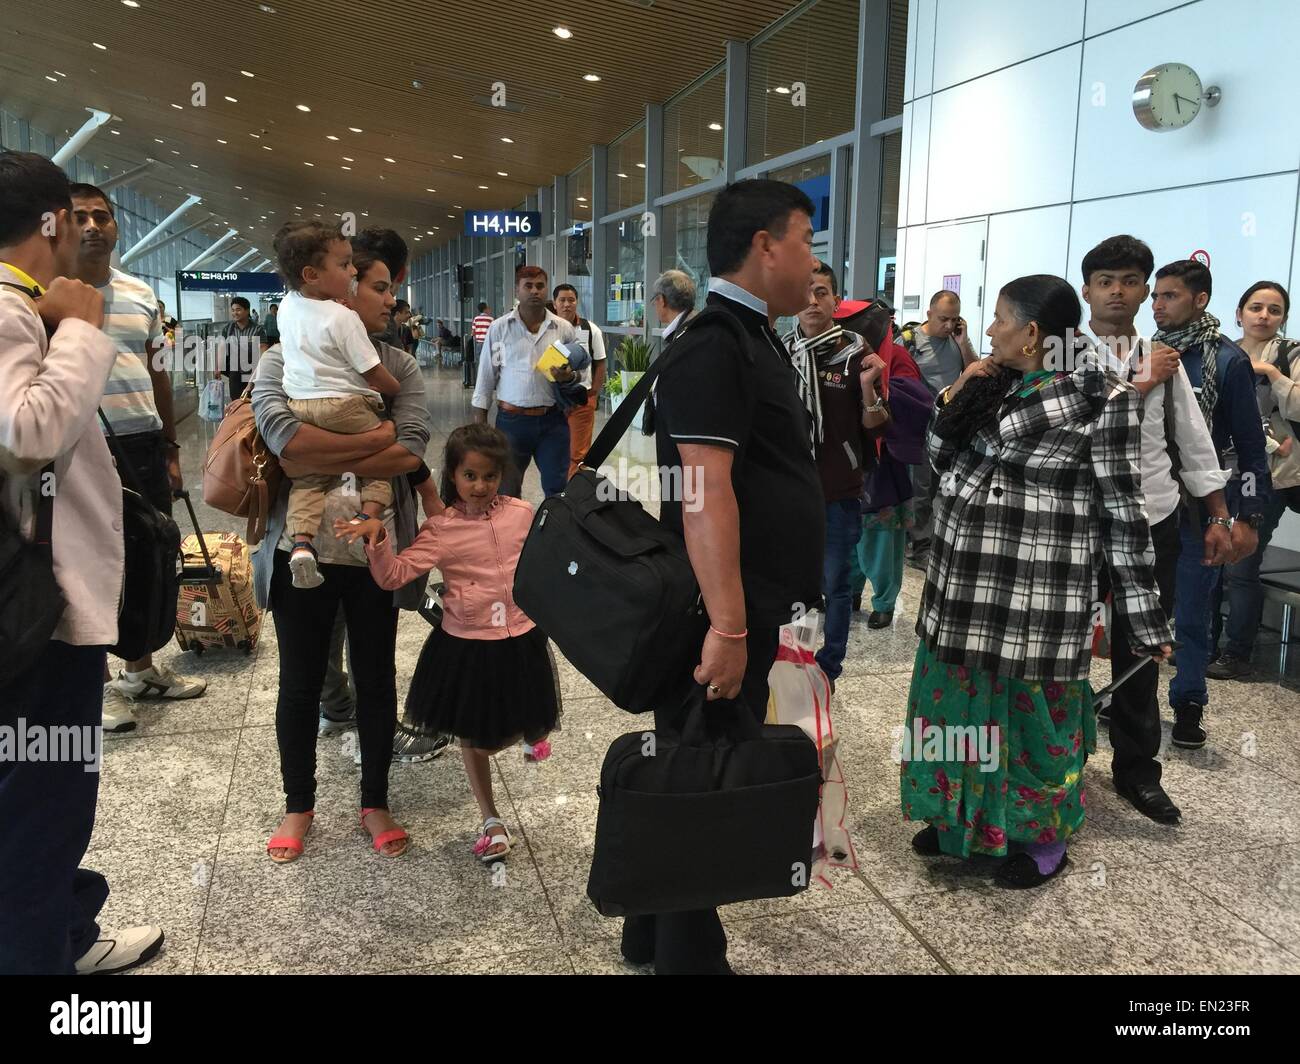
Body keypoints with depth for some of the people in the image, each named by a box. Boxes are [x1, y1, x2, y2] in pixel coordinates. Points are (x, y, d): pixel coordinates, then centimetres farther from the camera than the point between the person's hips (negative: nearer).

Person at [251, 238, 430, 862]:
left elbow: (412, 452, -13)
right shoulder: (284, 360, -3)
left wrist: (318, 461, -18)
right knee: (300, 684, 12)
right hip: (303, 550, -1)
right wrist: (375, 439, -19)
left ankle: (375, 802, 32)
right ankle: (298, 805, 33)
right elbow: (281, 435, -23)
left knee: (376, 680, 13)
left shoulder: (398, 366, 2)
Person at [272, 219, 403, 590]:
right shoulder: (343, 318, -14)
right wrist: (397, 390, 9)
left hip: (299, 406, 6)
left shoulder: (287, 306, 6)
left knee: (309, 477, 14)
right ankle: (369, 516, -12)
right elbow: (374, 372, -8)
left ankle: (301, 541, -5)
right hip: (344, 407, -6)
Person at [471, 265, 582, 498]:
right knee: (507, 491, 9)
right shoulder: (499, 328, 2)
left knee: (558, 489, 5)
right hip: (511, 419, 0)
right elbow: (486, 378, 4)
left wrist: (570, 376, -12)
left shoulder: (564, 329, 4)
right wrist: (479, 424, 1)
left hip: (552, 420, 1)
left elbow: (581, 371, 12)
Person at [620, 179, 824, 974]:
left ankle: (654, 936, 35)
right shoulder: (715, 344, -17)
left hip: (752, 606, 10)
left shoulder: (757, 339, 16)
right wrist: (727, 626, -29)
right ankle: (689, 955, 19)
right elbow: (705, 490, -25)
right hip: (723, 611, -10)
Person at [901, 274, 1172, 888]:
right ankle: (962, 817, 36)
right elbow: (943, 459, 15)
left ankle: (1042, 840, 28)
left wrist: (1146, 618, -8)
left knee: (1029, 709, 6)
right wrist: (956, 399, -3)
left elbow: (1123, 514, -10)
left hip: (1036, 589, -7)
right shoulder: (997, 384, 8)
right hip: (963, 582, 7)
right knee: (960, 698, 16)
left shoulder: (1102, 398, -11)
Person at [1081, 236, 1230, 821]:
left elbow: (1195, 441, 10)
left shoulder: (1165, 360, 7)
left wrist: (1218, 518, 9)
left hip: (1154, 522, 4)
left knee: (1141, 649, 12)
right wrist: (1142, 384, -13)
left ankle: (1136, 768, 26)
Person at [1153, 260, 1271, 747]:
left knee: (1190, 615, 6)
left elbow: (1251, 446, -5)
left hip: (1197, 510, -3)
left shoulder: (1228, 361, -7)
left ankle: (1188, 705, 20)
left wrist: (1249, 517, -8)